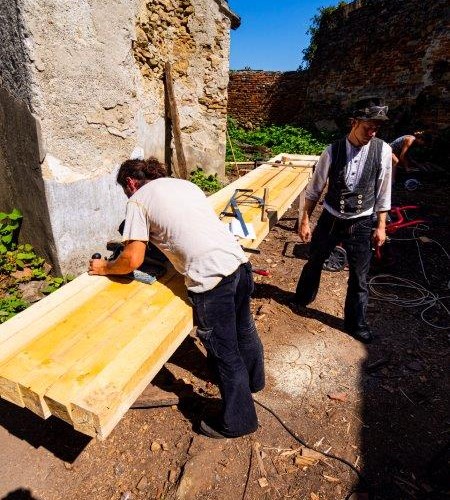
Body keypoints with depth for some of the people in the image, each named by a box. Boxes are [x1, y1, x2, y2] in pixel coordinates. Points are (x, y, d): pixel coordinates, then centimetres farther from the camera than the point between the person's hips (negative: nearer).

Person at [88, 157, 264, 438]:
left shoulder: (138, 199, 2)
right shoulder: (185, 183, 21)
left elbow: (133, 260, -4)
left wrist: (105, 268, 15)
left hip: (211, 279, -8)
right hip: (239, 262, 8)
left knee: (225, 353, 11)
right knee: (244, 330, 29)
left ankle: (237, 422, 34)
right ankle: (253, 380, 57)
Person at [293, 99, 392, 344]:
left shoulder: (383, 150, -9)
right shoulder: (333, 150, -11)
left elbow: (383, 192, 0)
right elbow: (314, 189, -5)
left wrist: (381, 226, 1)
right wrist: (304, 221, -4)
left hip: (360, 223, 0)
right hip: (330, 219, 0)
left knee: (359, 276, 8)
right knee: (314, 262, 18)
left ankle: (355, 323, 30)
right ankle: (303, 298, 47)